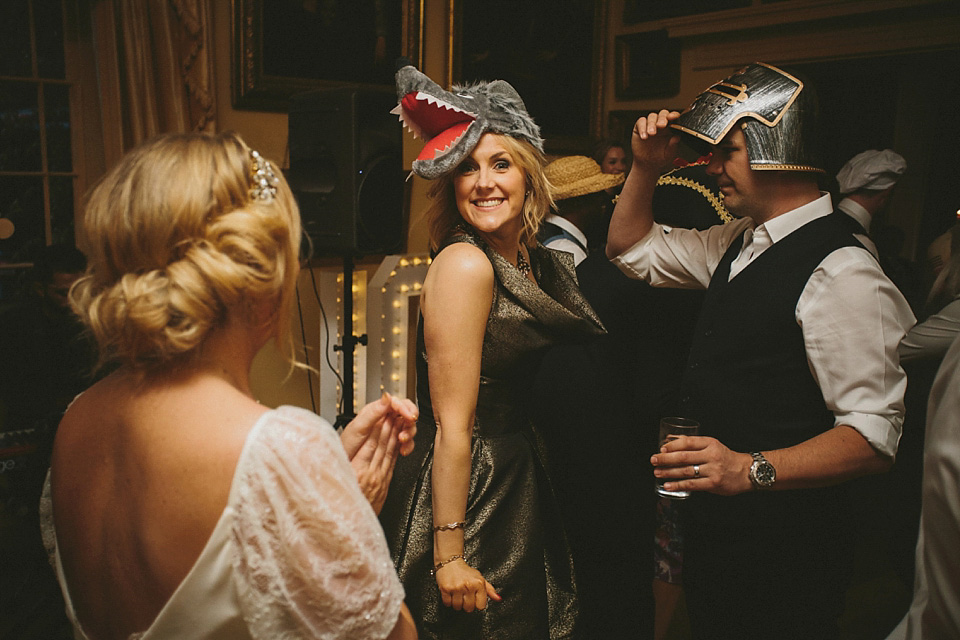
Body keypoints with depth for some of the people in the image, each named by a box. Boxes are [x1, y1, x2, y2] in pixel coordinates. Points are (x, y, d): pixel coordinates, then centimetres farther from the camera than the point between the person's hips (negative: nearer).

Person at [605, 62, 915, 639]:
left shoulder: (843, 273, -21)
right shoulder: (739, 243, 6)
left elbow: (874, 437, -24)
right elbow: (630, 247, 18)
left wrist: (751, 469, -34)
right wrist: (646, 166, 2)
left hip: (783, 547, -8)